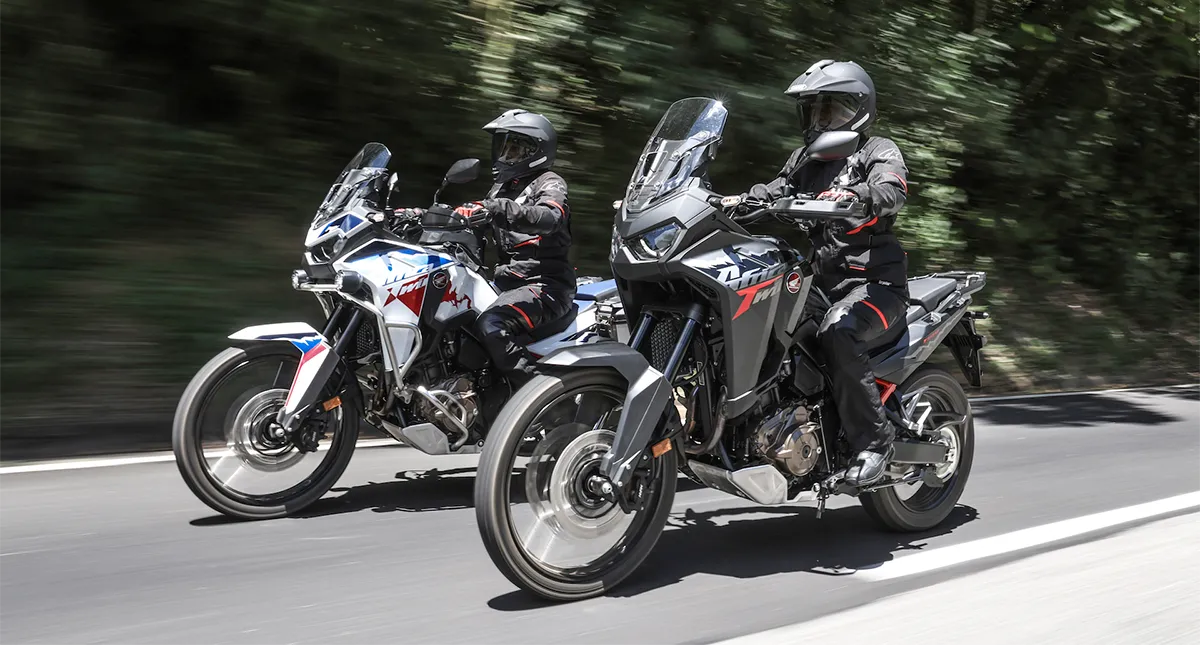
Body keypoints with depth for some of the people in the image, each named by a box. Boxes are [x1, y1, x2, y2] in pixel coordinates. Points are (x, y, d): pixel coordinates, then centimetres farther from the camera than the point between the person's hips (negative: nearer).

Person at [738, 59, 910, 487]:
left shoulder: (879, 151, 2)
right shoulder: (805, 159, 23)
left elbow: (892, 191, -19)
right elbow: (774, 192, 11)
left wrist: (853, 195, -41)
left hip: (875, 281, -7)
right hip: (819, 281, 7)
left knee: (837, 333, -35)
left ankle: (874, 438, -23)